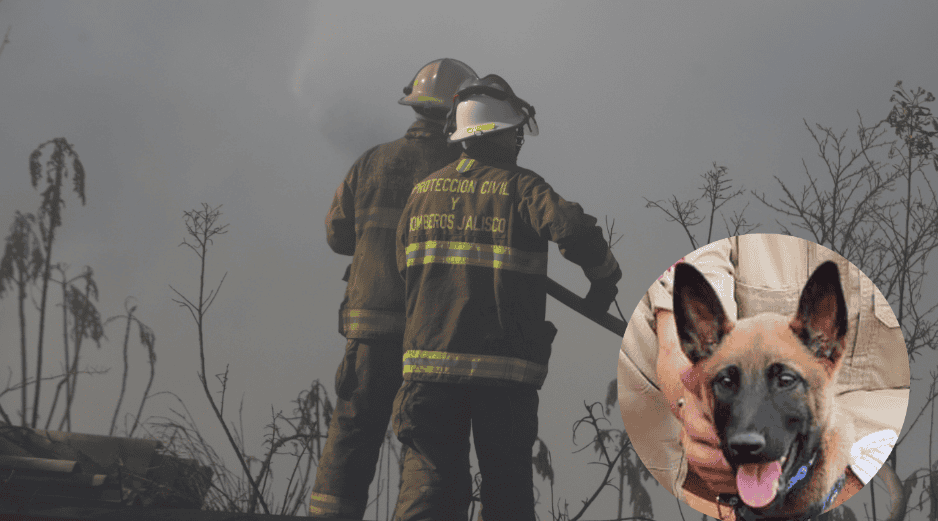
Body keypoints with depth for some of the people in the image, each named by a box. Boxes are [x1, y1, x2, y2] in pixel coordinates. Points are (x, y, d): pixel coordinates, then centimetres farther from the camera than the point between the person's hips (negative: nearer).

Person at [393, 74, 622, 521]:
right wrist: (604, 278, -3)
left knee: (429, 483, -1)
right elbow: (574, 231, -21)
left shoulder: (422, 192, 11)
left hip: (430, 362, 3)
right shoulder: (521, 188, -3)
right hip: (506, 369, -3)